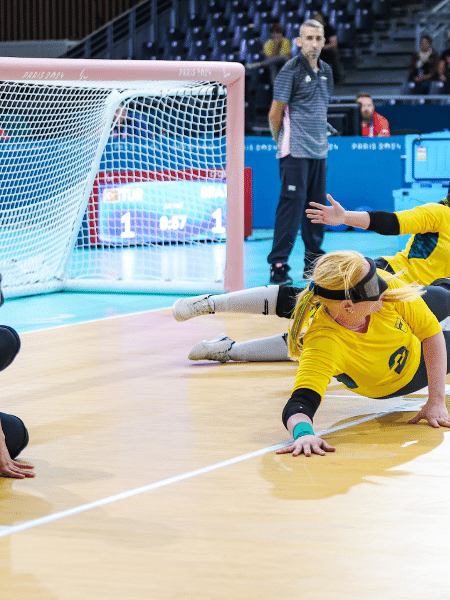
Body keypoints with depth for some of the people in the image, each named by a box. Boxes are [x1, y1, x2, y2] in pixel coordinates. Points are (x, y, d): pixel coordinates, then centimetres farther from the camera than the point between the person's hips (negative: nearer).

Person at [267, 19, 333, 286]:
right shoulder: (291, 70, -8)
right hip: (295, 152, -7)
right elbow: (275, 113, -6)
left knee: (317, 204, 10)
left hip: (319, 151, 7)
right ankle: (278, 264, -10)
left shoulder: (326, 71, 14)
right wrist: (281, 141, 3)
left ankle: (314, 261, 20)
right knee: (292, 203, -11)